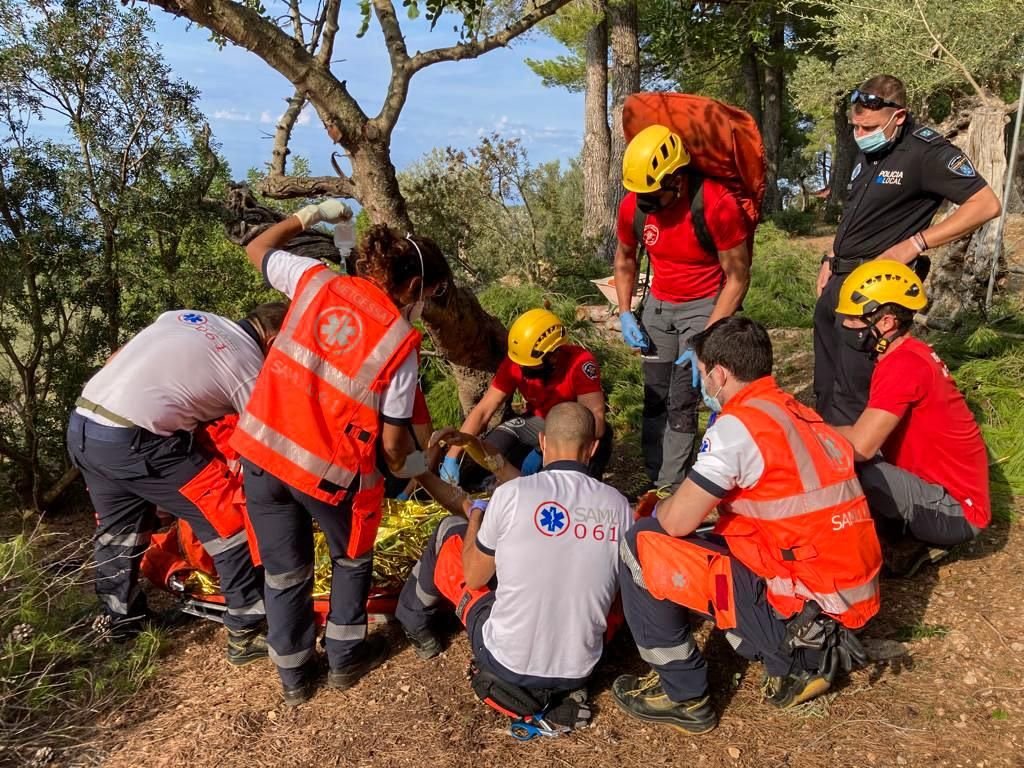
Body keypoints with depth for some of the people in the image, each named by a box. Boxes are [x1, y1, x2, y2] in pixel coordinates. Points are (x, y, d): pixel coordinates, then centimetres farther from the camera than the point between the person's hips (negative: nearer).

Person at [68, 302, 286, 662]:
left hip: (80, 423, 8)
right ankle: (247, 633, 6)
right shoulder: (249, 364, -2)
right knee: (231, 520, 1)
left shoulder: (185, 316, 17)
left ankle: (119, 621, 45)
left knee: (119, 527, 27)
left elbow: (117, 360, 20)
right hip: (132, 441, -8)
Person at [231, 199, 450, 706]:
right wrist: (408, 466, 16)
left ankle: (294, 676, 38)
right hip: (330, 468, -4)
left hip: (260, 449, 4)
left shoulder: (317, 281, -1)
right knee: (352, 558, 27)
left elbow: (257, 249, 18)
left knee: (284, 570, 21)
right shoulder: (400, 341, -9)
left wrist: (310, 215, 28)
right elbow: (393, 440, -6)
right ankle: (345, 659, 39)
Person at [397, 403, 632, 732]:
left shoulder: (513, 493, -16)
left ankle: (413, 622, 41)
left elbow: (474, 578, -3)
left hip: (507, 663, -3)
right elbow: (614, 583, 7)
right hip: (580, 669, 3)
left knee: (449, 533, 15)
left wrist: (475, 516, 14)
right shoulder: (619, 505, -7)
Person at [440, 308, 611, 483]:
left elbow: (595, 419, -38)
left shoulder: (580, 363, -33)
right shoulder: (515, 363, -22)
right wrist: (451, 458, -26)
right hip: (538, 422, 2)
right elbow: (483, 411, -19)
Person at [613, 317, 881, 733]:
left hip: (804, 602, -9)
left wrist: (658, 508, 9)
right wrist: (678, 503, 21)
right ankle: (801, 661, 16)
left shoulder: (737, 424, -15)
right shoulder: (801, 416, 11)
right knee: (704, 546, 25)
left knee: (640, 546, -4)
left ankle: (682, 693, 7)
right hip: (849, 598, 9)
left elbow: (678, 521, -15)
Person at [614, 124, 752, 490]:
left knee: (682, 402, -10)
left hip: (705, 305, -5)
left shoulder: (716, 205, -26)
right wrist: (625, 314, -1)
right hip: (659, 304, 5)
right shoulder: (633, 206, -12)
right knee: (654, 398, 8)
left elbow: (737, 278, -17)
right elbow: (624, 259, 9)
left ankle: (670, 488, 0)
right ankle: (654, 481, 19)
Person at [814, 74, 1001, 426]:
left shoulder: (926, 151, -12)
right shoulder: (869, 151, 13)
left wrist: (914, 244, -19)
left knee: (851, 396, -8)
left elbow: (986, 205, -18)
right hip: (838, 281, 9)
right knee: (825, 388, 16)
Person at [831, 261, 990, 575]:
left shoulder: (903, 364, -24)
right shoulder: (910, 354, 6)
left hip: (954, 511, -9)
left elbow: (860, 446, -30)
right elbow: (870, 435, 8)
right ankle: (914, 536, 7)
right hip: (945, 487, 9)